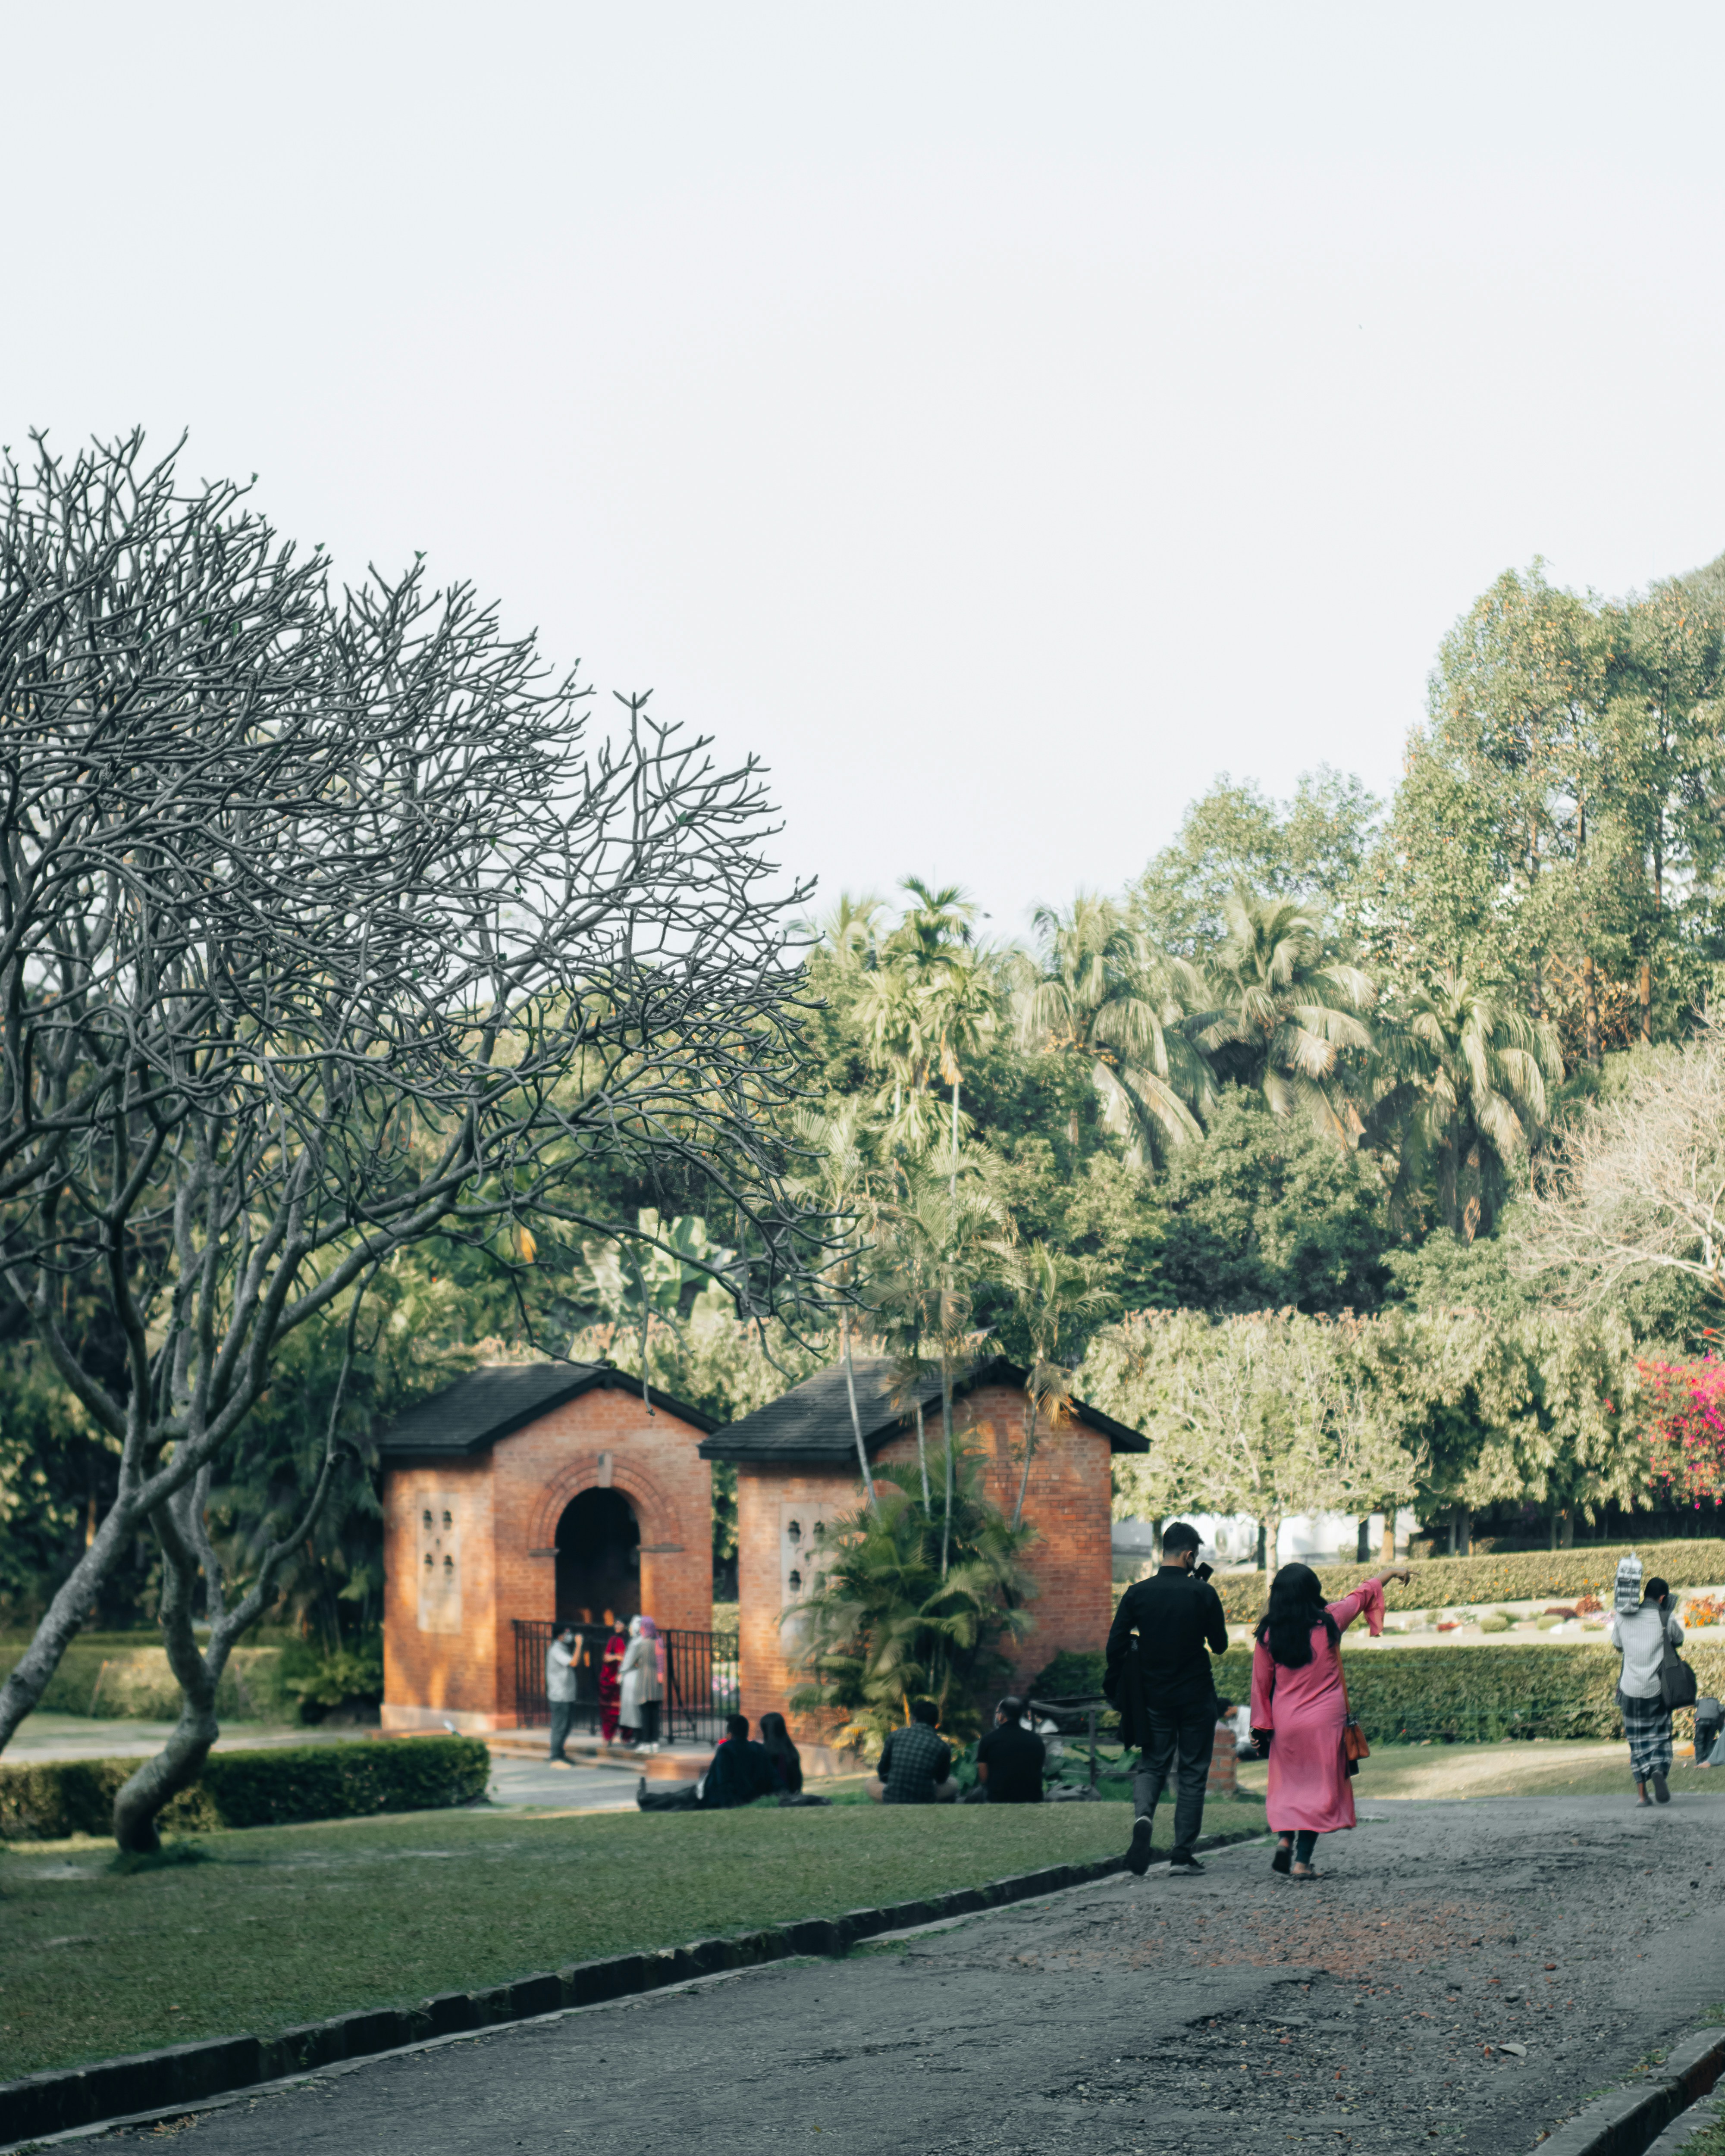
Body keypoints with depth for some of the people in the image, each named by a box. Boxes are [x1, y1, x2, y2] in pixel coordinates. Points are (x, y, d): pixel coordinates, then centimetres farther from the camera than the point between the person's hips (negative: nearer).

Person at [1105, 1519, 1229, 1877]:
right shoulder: (1204, 1593, -9)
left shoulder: (1138, 1593, -4)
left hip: (1153, 1696, 2)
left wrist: (1118, 1687, 10)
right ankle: (1183, 1854, 5)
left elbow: (1115, 1645, -4)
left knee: (1152, 1765, 13)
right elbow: (1220, 1645, -1)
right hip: (1196, 1696, -2)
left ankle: (1144, 1816, -18)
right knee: (1192, 1773, 8)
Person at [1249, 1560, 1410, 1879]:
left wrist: (1261, 1727, 11)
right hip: (1325, 1721, -2)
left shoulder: (1268, 1633, -4)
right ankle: (1302, 1861, 0)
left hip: (1285, 1721, 2)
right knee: (1320, 1787, 5)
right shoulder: (1329, 1621, -6)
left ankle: (1284, 1838, -4)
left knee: (1288, 1784, 17)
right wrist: (1390, 1573, 29)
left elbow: (1261, 1682, 2)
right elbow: (1362, 1595, 12)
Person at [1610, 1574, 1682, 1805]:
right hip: (1658, 1689, -2)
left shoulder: (1623, 1617, 1)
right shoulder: (1665, 1618, -6)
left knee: (1637, 1741, 11)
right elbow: (1679, 1641, 13)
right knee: (1660, 1736, 10)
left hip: (1631, 1690, 2)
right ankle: (1659, 1770, -20)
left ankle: (1641, 1793, 7)